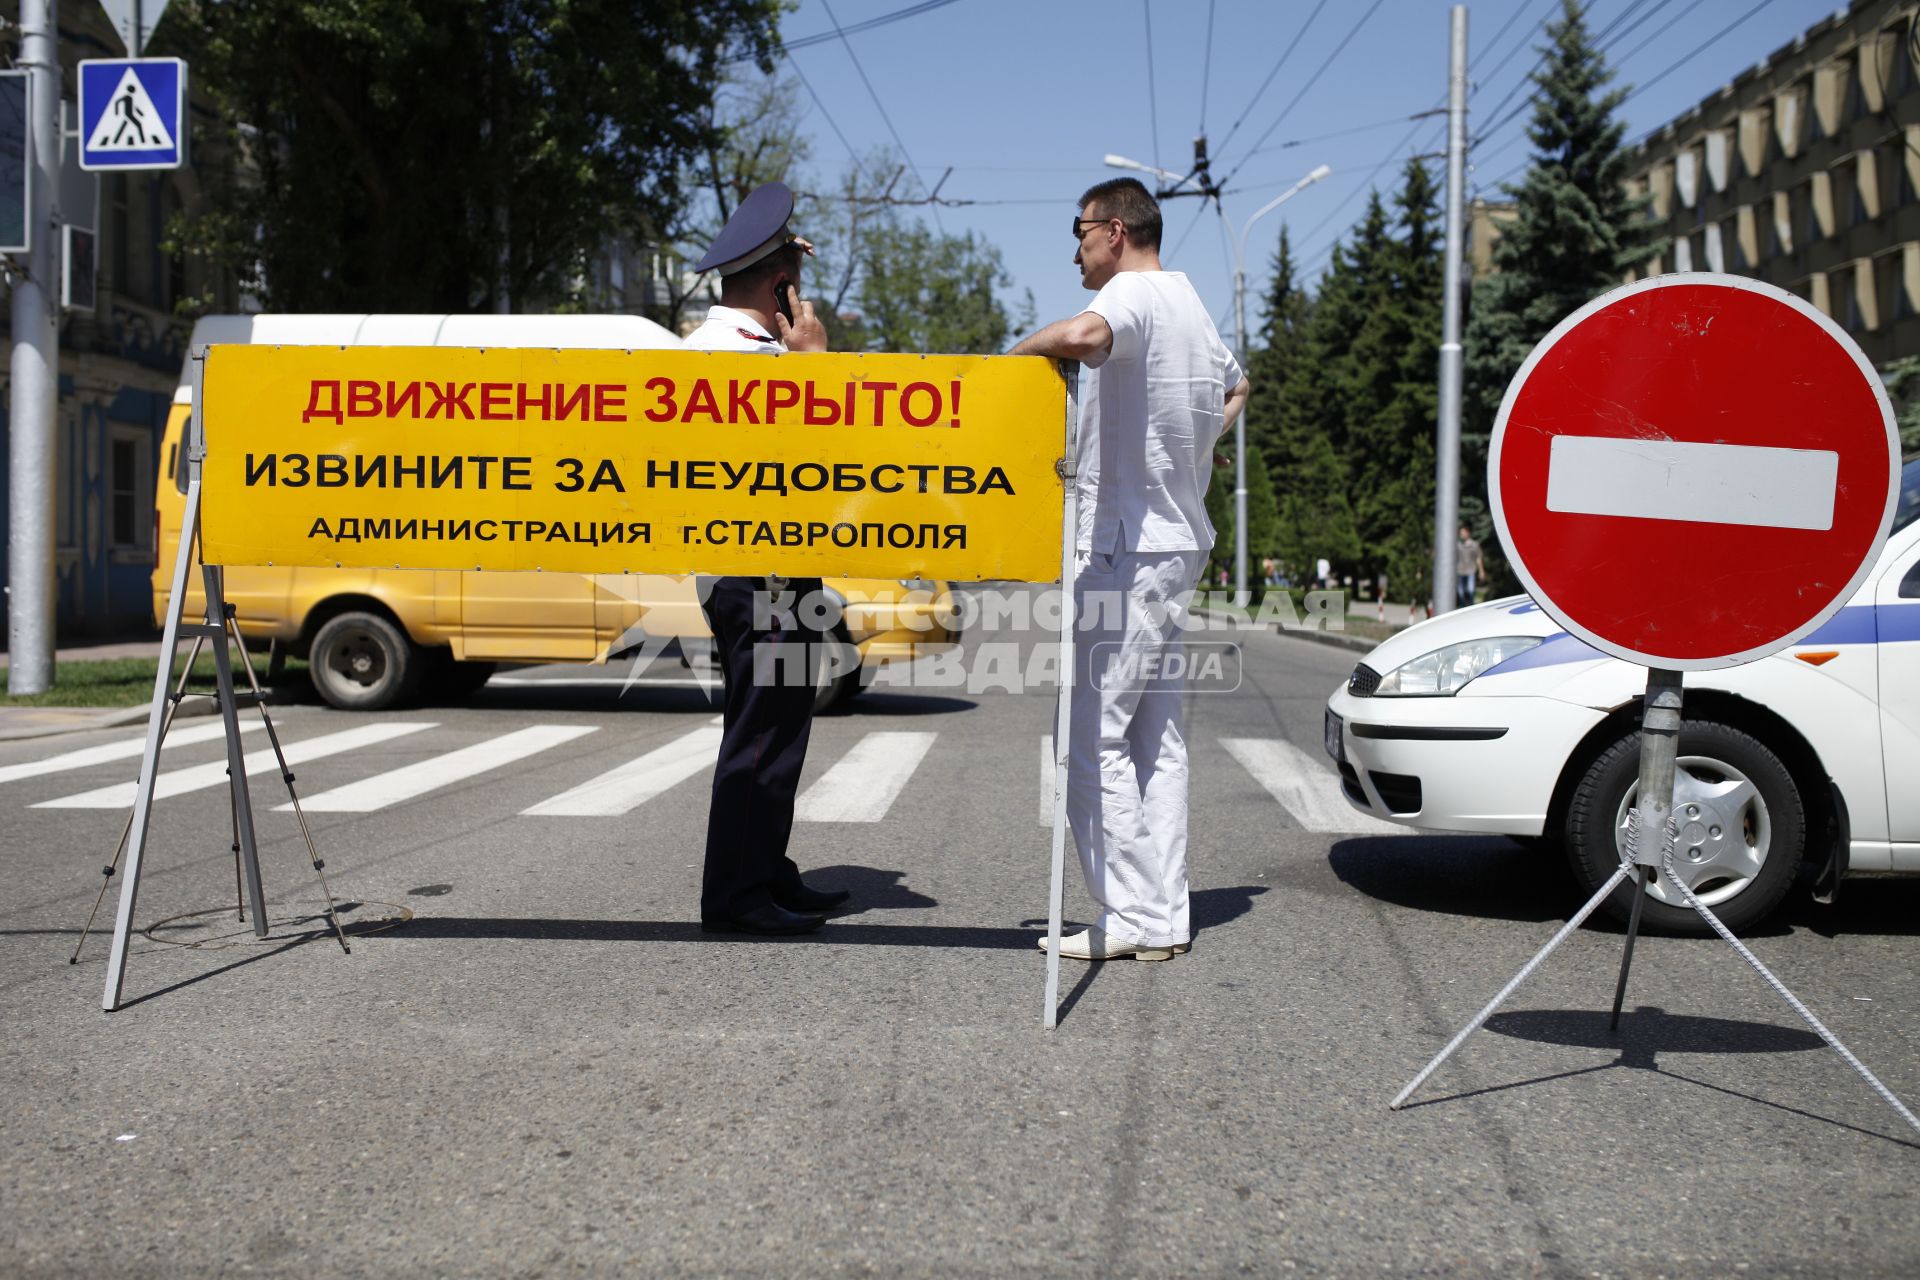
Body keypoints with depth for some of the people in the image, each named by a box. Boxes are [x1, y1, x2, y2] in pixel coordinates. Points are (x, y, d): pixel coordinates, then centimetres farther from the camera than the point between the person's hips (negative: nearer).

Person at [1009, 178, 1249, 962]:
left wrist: (1024, 353, -15)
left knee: (1094, 739, -6)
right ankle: (1164, 918, 13)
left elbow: (1084, 336, -34)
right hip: (1177, 542, 10)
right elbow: (1235, 386, 41)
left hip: (1126, 548, -10)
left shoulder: (1136, 292, -10)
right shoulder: (1191, 306, 20)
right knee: (1157, 738, 10)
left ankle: (1135, 917, -5)